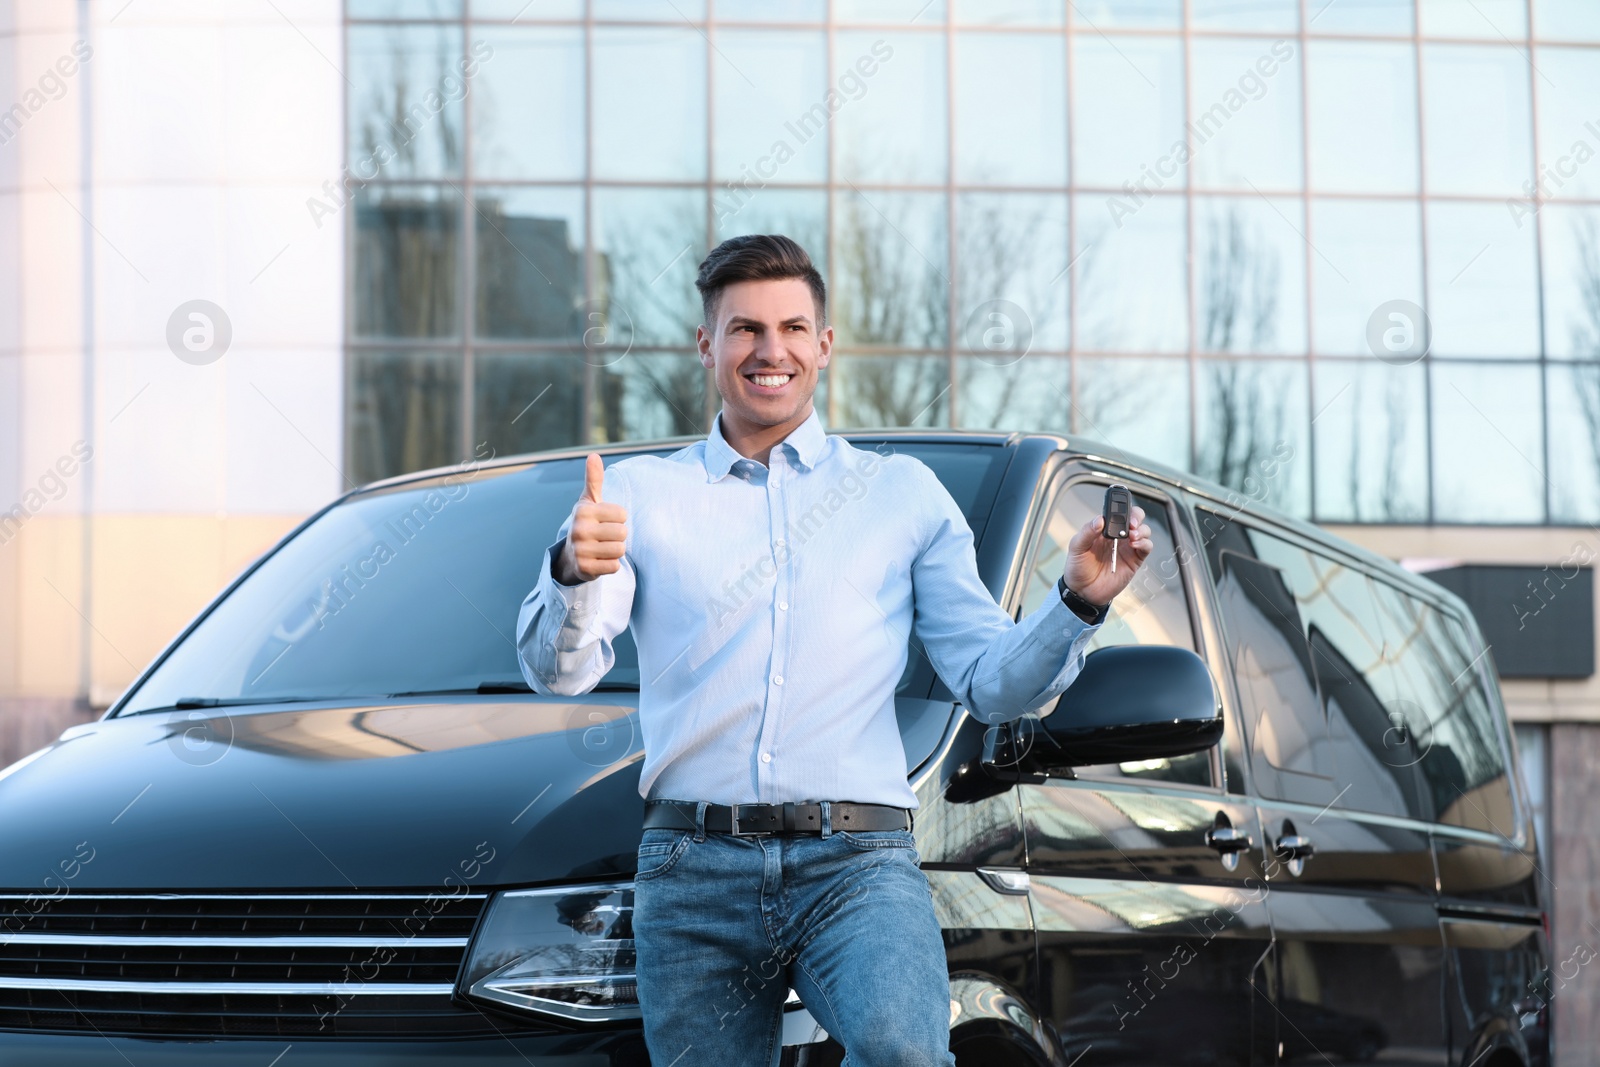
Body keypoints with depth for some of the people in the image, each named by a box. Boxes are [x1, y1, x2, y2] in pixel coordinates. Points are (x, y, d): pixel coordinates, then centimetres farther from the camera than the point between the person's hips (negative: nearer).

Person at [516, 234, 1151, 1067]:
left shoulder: (903, 492, 16)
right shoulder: (639, 492, 14)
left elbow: (991, 683, 10)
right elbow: (557, 669, 1)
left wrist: (1079, 604, -8)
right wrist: (574, 576, -20)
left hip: (858, 863, -1)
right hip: (694, 871, 2)